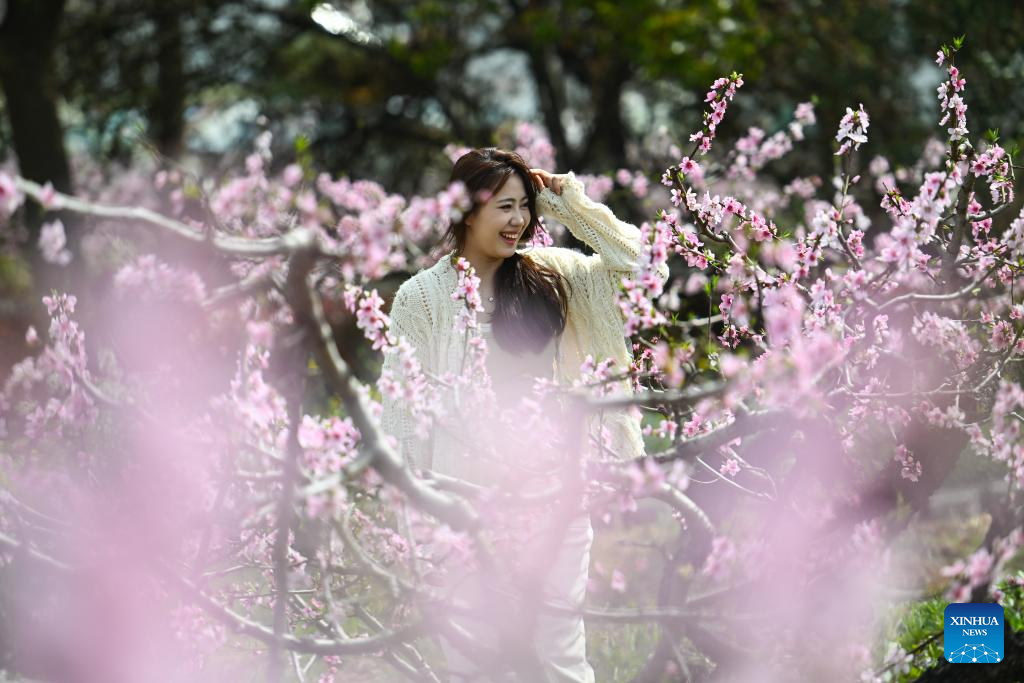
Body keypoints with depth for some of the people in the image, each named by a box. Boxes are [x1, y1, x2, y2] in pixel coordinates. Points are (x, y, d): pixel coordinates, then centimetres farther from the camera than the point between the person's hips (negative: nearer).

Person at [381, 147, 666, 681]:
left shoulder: (546, 275, 7)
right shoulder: (422, 296, -1)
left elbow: (628, 256, 2)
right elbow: (401, 404, -1)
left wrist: (564, 196, 0)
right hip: (469, 495, -2)